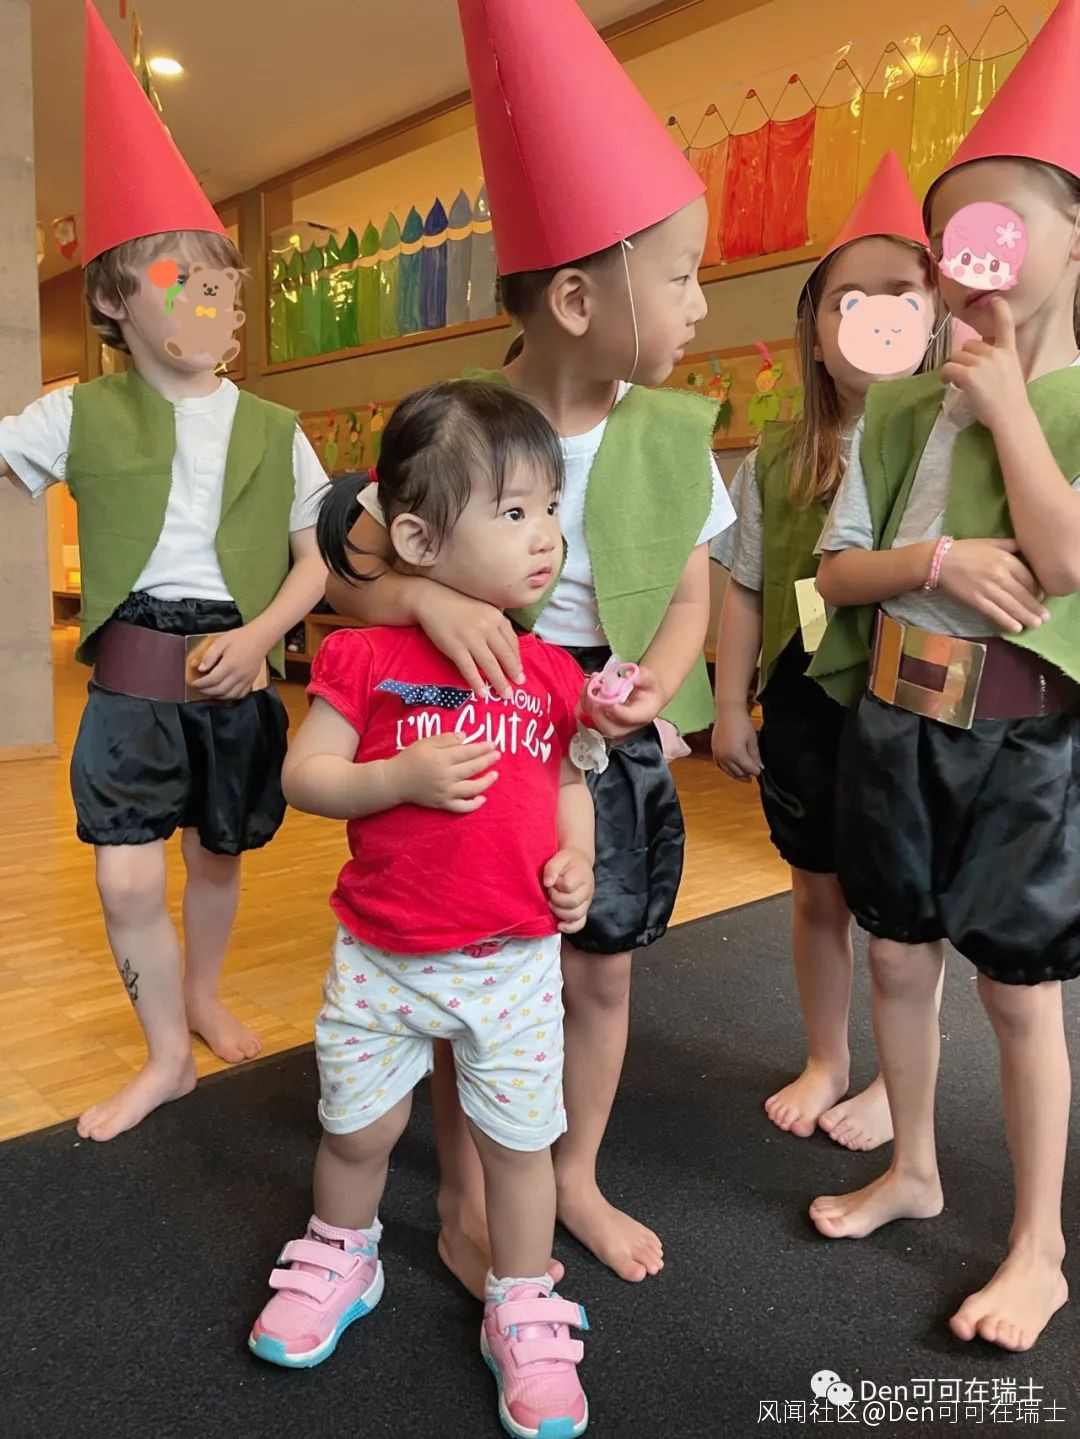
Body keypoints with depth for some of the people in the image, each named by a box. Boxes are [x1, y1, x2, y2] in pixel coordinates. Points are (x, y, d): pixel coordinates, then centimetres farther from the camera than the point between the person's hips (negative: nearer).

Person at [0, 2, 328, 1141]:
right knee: (127, 877, -2)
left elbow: (317, 561, 3)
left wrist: (259, 636, -11)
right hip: (130, 675, 0)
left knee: (217, 856, 15)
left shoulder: (272, 432, 2)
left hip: (234, 675, 1)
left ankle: (204, 997, 43)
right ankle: (166, 1056, 21)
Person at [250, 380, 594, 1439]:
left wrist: (576, 856, -7)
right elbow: (303, 775, -8)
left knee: (518, 1140, 12)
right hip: (381, 956, -1)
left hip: (515, 958, 2)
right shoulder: (365, 653, -10)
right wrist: (403, 776, -23)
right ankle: (340, 1258, 49)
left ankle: (523, 1314, 36)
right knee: (356, 1125, 18)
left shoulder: (549, 667, 0)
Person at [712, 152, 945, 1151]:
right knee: (818, 889, 16)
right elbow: (745, 591, 3)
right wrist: (730, 707, 2)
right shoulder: (778, 458, 1)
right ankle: (826, 1063, 37)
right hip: (804, 704, 3)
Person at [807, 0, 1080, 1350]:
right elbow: (837, 569, 3)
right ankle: (912, 1169, 38)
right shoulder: (901, 406, 6)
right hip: (893, 718, 4)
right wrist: (937, 558, -15)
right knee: (897, 958, 15)